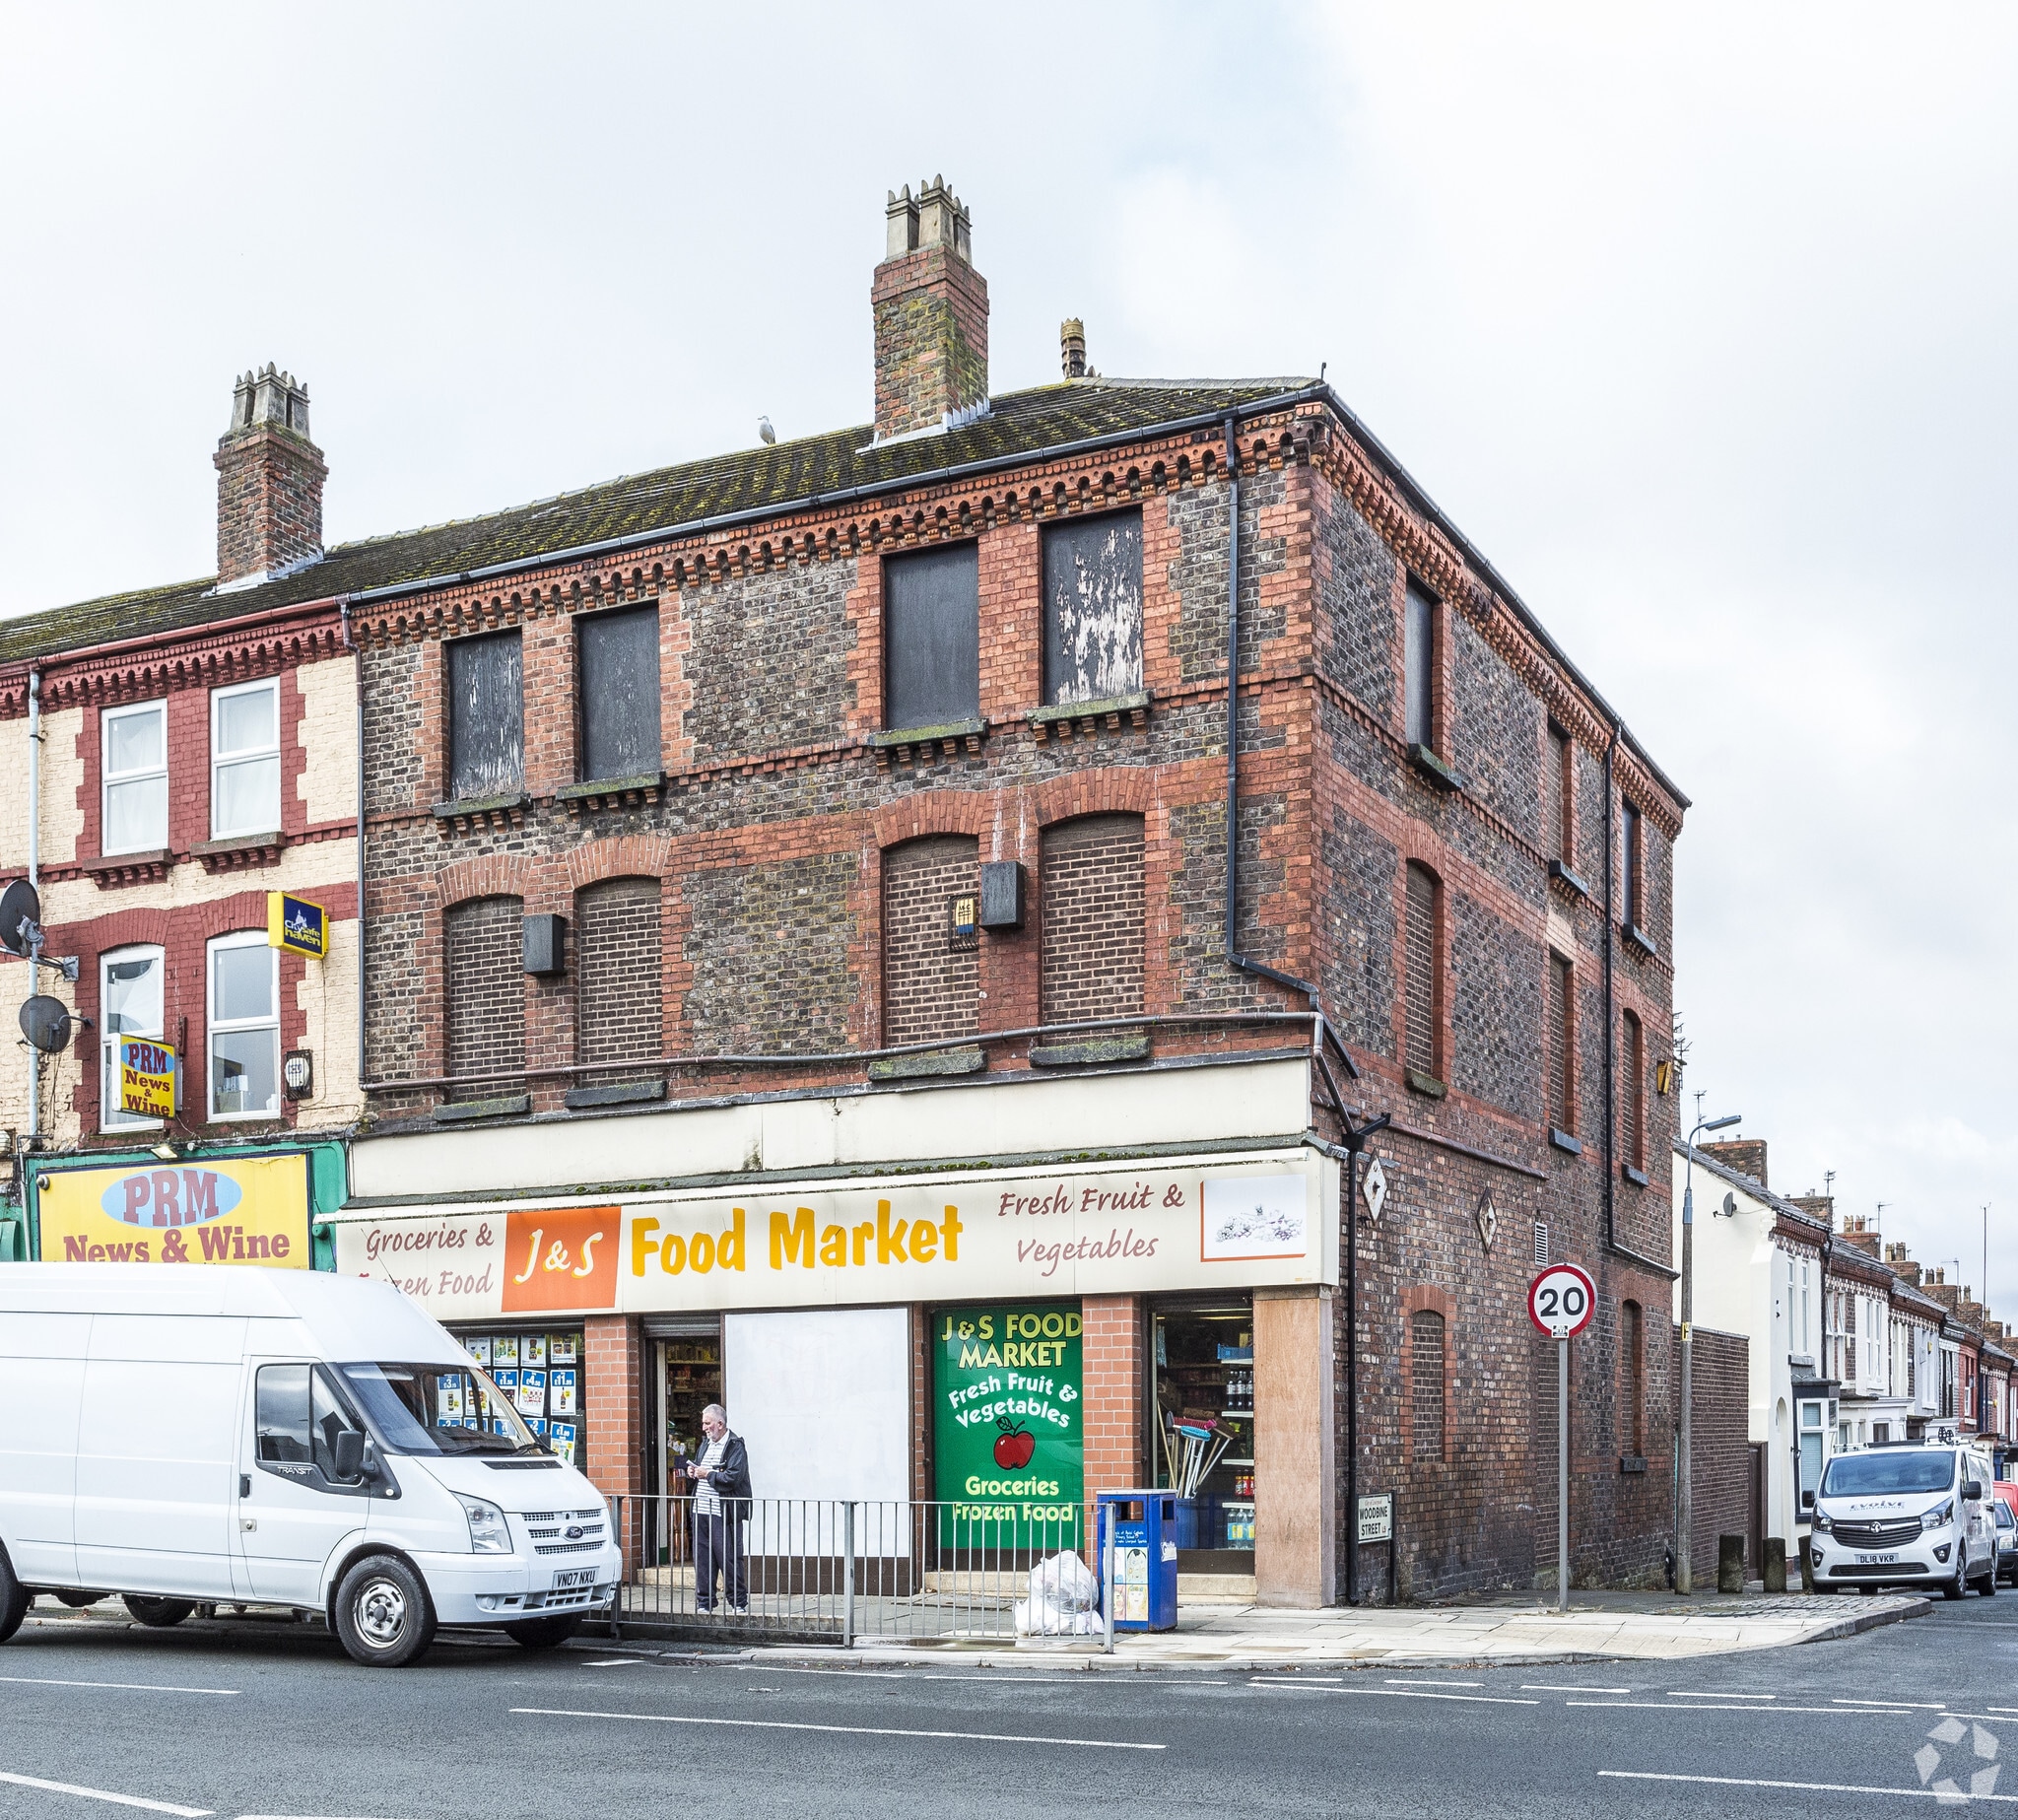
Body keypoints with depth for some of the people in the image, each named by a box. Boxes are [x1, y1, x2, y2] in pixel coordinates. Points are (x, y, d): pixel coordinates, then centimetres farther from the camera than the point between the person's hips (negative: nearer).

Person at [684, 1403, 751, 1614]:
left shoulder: (735, 1447, -8)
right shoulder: (706, 1445, 18)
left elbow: (733, 1478, -20)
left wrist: (707, 1474, -14)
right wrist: (692, 1472, 8)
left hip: (723, 1513, -8)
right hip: (701, 1511, 8)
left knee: (728, 1558, -3)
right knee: (702, 1558, 8)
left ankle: (738, 1602, 5)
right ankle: (704, 1602, 15)